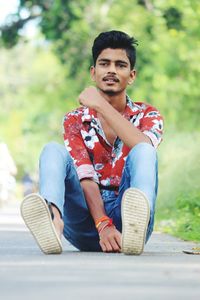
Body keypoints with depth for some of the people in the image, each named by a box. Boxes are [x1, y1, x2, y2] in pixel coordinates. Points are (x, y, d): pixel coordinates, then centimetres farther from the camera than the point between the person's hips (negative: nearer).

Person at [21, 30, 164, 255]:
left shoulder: (147, 116, 9)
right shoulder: (75, 120, 10)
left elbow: (144, 150, -17)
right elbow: (85, 177, -6)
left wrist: (101, 106, -16)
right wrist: (104, 226, -24)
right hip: (87, 224, 1)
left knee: (143, 151, -24)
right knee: (53, 151, -18)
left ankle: (137, 218, -58)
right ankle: (53, 217, -52)